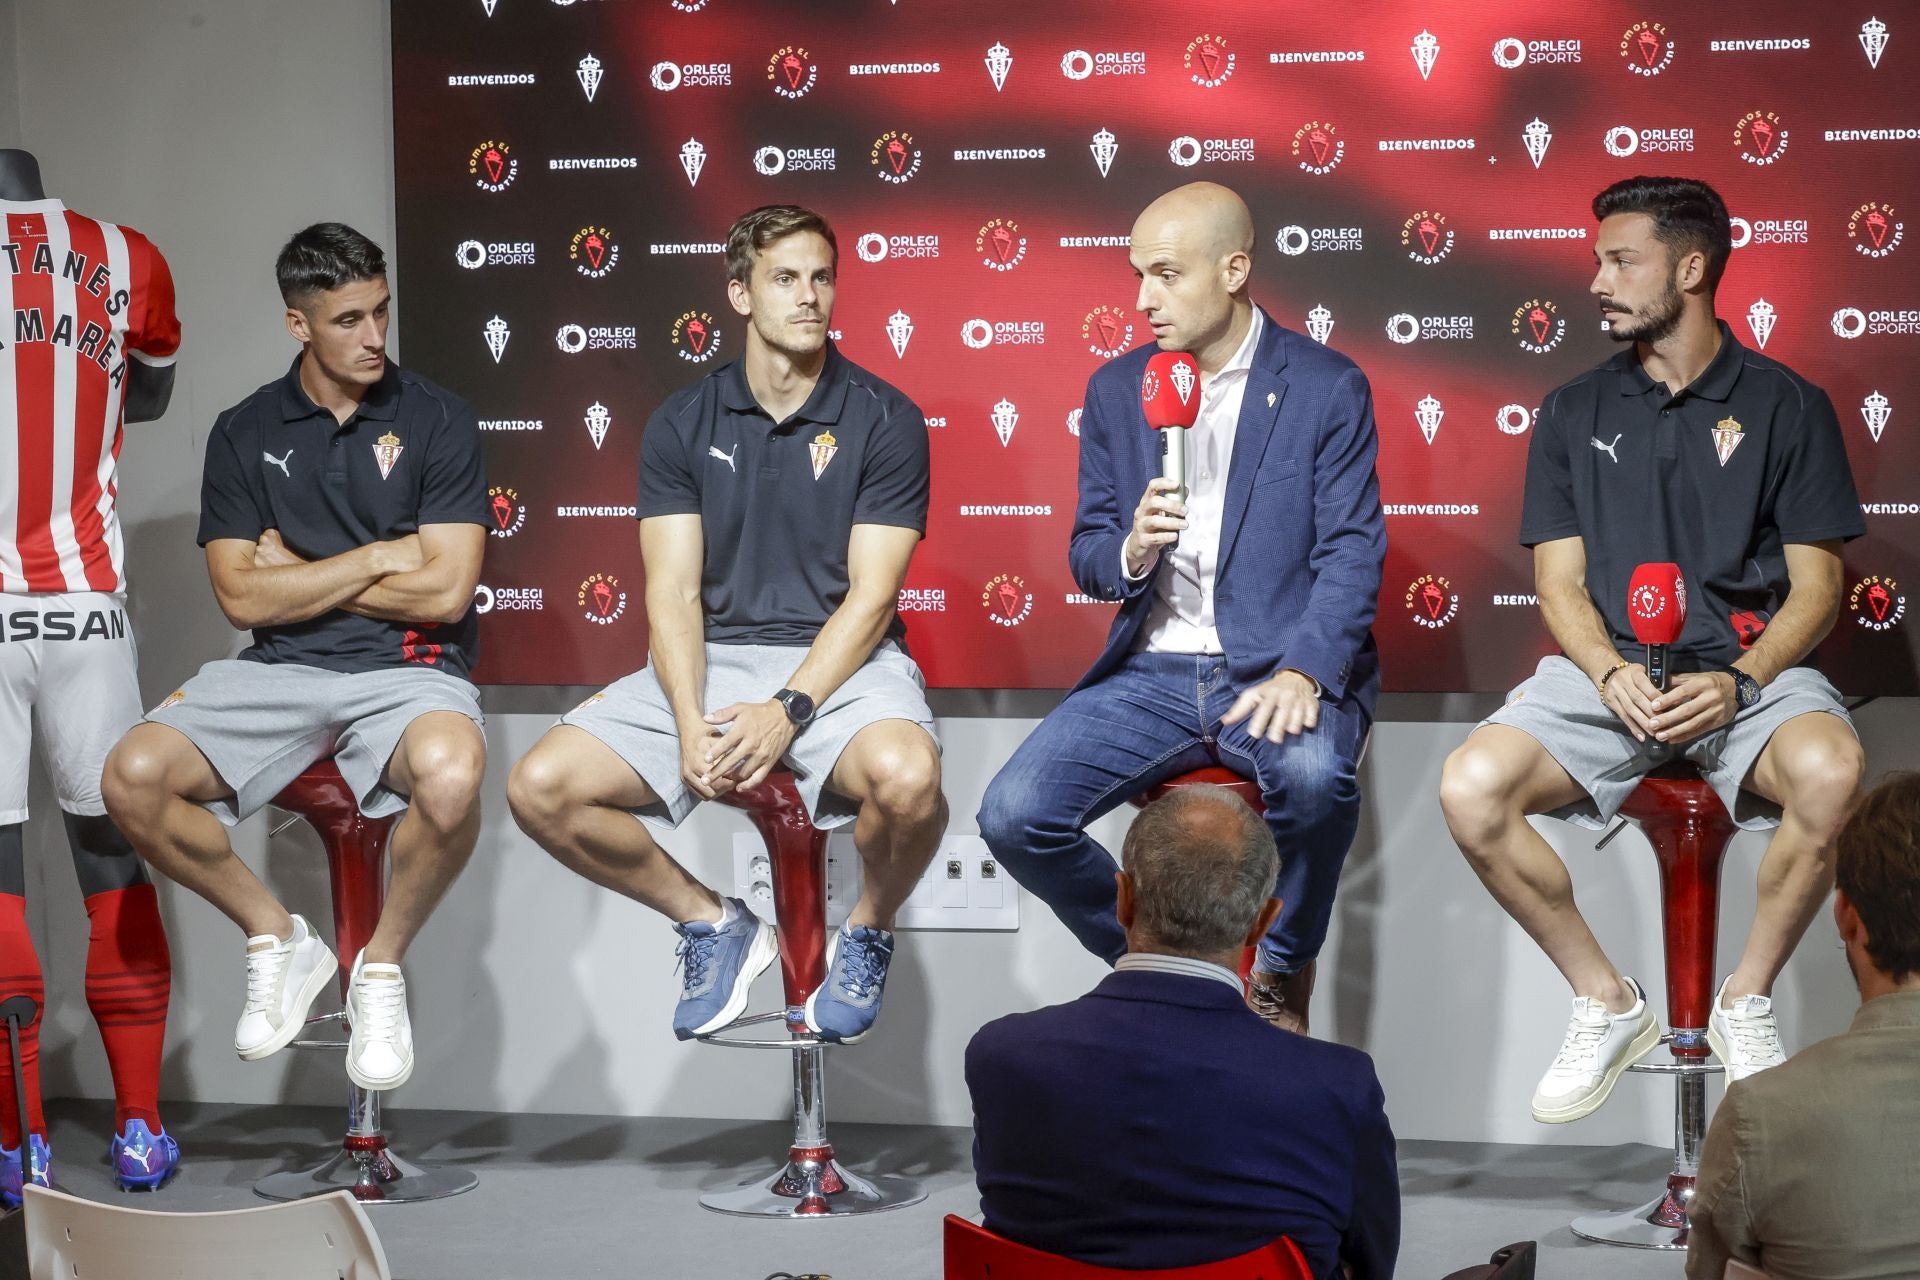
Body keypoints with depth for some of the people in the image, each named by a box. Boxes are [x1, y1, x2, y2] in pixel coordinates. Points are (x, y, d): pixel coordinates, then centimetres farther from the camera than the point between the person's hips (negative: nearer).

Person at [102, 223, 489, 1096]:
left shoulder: (437, 422, 1)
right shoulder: (245, 433, 8)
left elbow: (444, 590, -9)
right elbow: (243, 597, -1)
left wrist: (299, 574, -2)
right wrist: (379, 558, -5)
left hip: (408, 670, -3)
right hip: (280, 671, 3)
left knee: (450, 777, -38)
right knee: (133, 778, -23)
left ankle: (382, 966, -8)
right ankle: (277, 940, 2)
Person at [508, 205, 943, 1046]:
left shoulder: (882, 420, -1)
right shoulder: (684, 425, 7)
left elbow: (871, 596, -8)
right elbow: (673, 592, 0)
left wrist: (787, 711, -22)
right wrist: (690, 725, -17)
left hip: (840, 662, -3)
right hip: (713, 661, 3)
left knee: (906, 777, -37)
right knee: (540, 788, -16)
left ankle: (867, 934, -2)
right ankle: (712, 922, 7)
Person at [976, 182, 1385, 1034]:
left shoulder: (1326, 388, 0)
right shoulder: (1116, 390, 11)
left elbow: (1351, 553, -6)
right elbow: (1087, 556, 13)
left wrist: (1304, 673, -23)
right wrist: (1128, 554, -13)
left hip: (1277, 668, -3)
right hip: (1152, 671, 4)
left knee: (1312, 774, -37)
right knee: (1014, 816, -19)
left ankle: (1280, 978, -7)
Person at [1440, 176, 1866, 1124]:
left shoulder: (1786, 406, 6)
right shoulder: (1575, 414, 14)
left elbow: (1815, 585, 2)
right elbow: (1560, 581, 9)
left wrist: (1737, 683, -17)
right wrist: (1613, 675, -13)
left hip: (1748, 668, -2)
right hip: (1607, 668, 2)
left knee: (1829, 772, -36)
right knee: (1471, 788, -26)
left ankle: (1747, 1002, -10)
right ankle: (1607, 1002, -5)